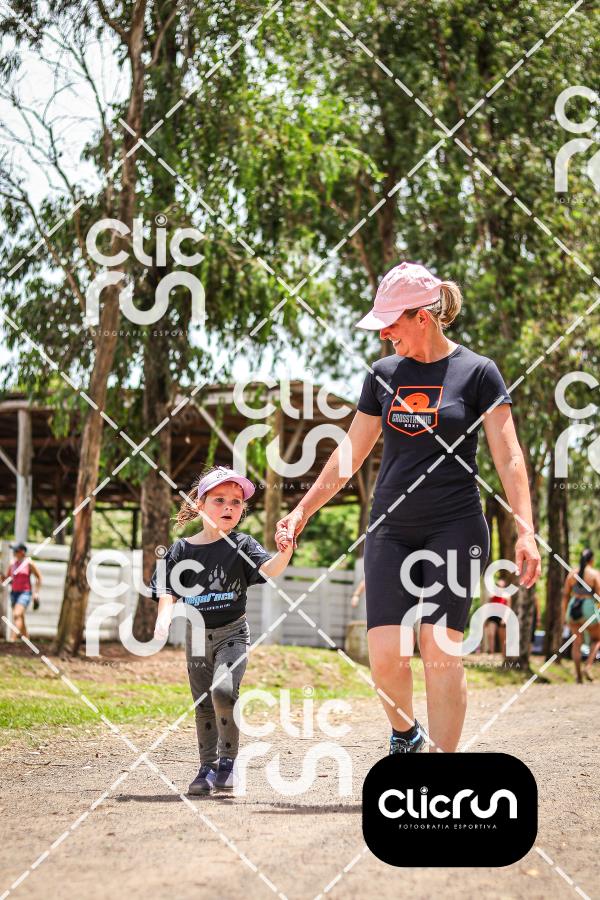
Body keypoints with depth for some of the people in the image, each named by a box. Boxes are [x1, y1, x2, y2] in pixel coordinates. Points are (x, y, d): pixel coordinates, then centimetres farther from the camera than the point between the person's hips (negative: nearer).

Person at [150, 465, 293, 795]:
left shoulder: (242, 545, -3)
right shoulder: (181, 550, 1)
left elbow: (268, 569, -19)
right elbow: (168, 592, -2)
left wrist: (285, 551, -40)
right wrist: (163, 619, -22)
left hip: (232, 632, -3)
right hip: (197, 634, 3)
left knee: (223, 690, -23)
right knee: (203, 705, 8)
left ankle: (227, 761, -8)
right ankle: (207, 768, 20)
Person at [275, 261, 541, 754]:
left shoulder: (478, 371, -2)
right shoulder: (383, 374, 10)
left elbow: (509, 458, -6)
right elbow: (351, 453, 18)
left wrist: (526, 531, -15)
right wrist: (302, 511, 16)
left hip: (455, 528, -3)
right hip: (391, 529, 4)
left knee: (441, 650, -10)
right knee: (385, 653, -7)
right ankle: (404, 733, 21)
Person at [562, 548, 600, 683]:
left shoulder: (572, 574, 5)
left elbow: (565, 595, 7)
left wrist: (564, 613, 13)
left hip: (573, 609, 4)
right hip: (588, 610, -3)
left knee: (577, 642, 10)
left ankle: (578, 675, 6)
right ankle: (588, 666, 1)